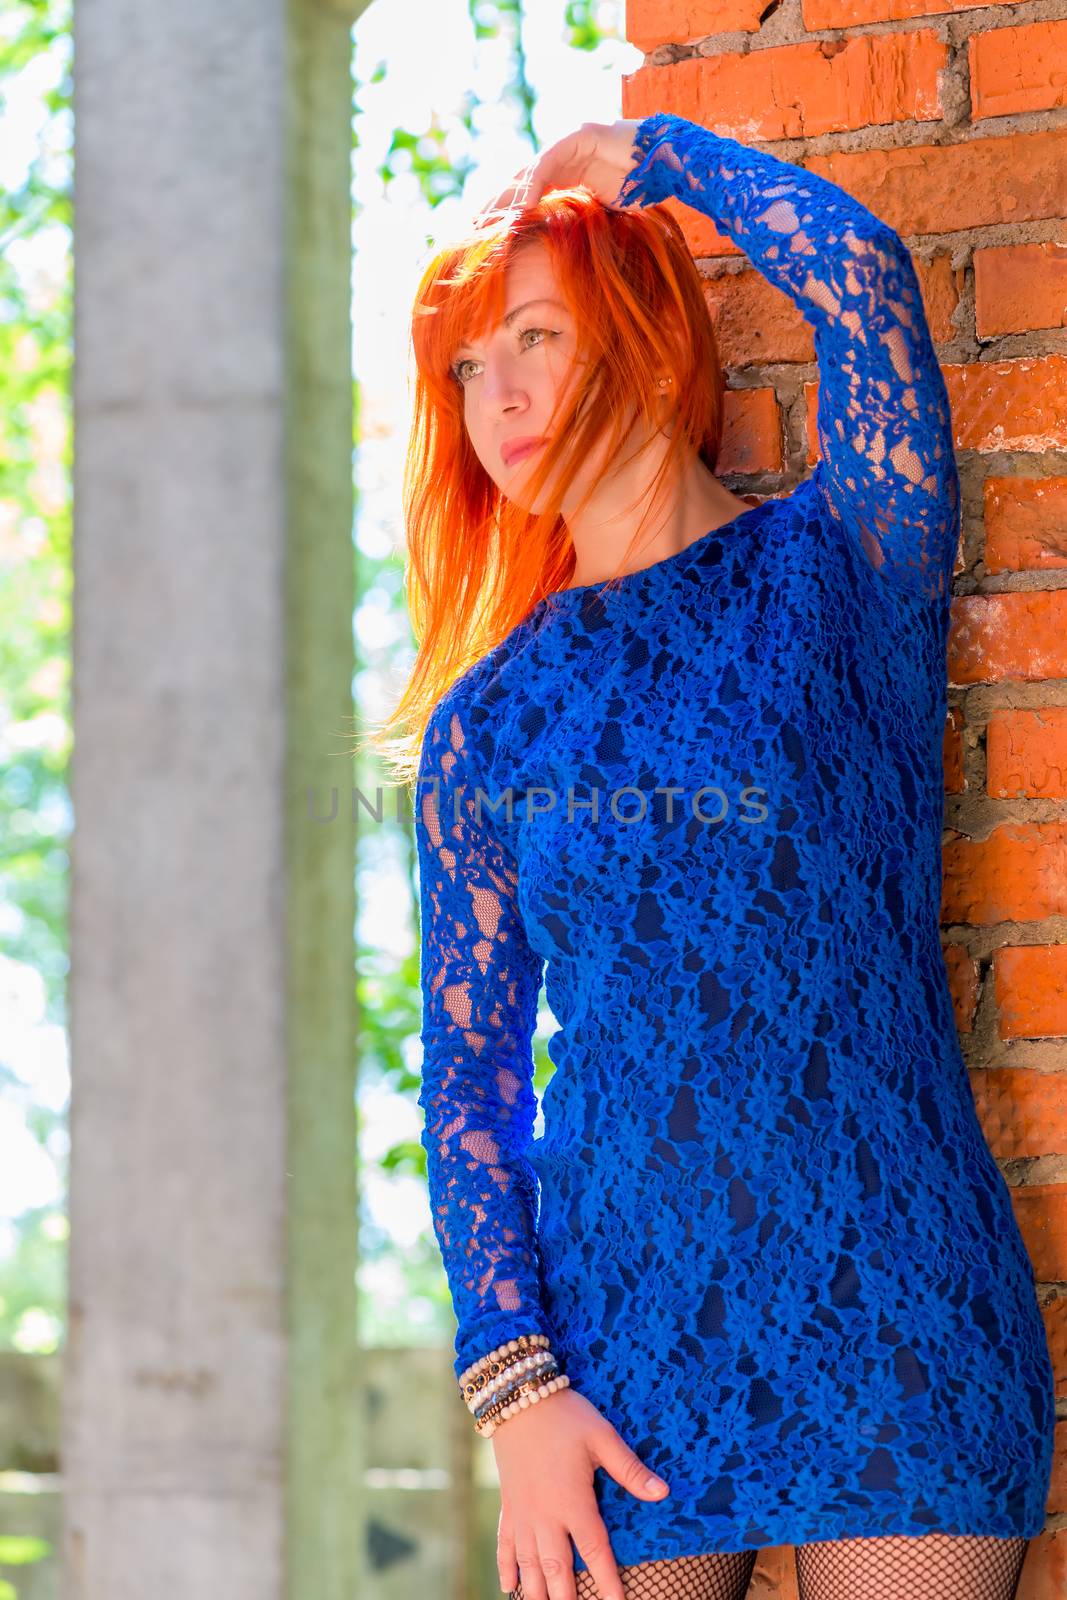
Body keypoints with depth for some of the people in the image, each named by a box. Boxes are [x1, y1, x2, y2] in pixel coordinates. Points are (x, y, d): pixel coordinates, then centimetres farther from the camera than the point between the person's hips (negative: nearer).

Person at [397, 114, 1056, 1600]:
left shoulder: (836, 566, 4)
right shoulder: (489, 722, 10)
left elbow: (854, 261, -12)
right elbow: (469, 1076, 7)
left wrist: (648, 154, 5)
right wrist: (514, 1382, -5)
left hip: (897, 1303, -2)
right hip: (625, 1348, 2)